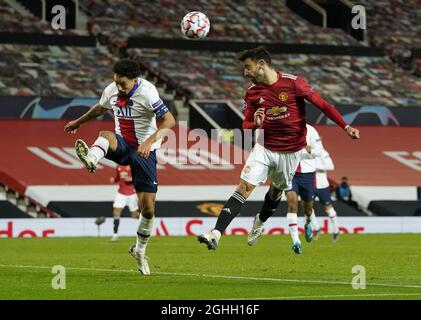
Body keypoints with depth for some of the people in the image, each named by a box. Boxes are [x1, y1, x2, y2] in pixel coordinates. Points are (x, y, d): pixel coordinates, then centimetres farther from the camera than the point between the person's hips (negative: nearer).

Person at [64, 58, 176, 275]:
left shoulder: (146, 92, -18)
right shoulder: (111, 90, 0)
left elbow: (169, 120, -24)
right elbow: (100, 108, 24)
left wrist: (150, 140, -37)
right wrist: (78, 122, 36)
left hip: (144, 151, -3)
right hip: (121, 145, 3)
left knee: (148, 208, -5)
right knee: (105, 135, -35)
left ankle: (140, 251, 17)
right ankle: (90, 160, -68)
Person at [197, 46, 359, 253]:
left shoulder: (293, 83, -14)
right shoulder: (253, 92, -2)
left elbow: (322, 105, -8)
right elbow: (246, 124, 5)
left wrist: (345, 126, -13)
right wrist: (256, 123, -20)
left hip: (291, 150, -1)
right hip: (264, 148, 1)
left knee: (278, 189, 16)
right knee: (244, 187, -13)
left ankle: (259, 222, 47)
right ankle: (216, 234, -20)